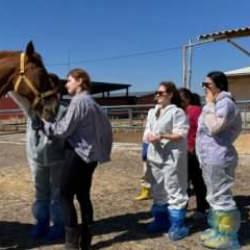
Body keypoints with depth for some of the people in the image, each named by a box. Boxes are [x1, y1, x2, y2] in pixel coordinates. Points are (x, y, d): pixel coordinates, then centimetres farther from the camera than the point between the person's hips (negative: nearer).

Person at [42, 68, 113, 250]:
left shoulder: (78, 101, -14)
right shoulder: (92, 103, 14)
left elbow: (64, 130, -16)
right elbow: (106, 127, 17)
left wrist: (45, 125, -1)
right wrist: (103, 150, 20)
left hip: (78, 155, -9)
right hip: (90, 155, 9)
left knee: (66, 195, 0)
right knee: (84, 196, 13)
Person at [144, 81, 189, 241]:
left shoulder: (177, 111, -8)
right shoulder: (152, 112, 15)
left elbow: (181, 134, -14)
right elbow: (147, 130, 15)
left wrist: (162, 136, -24)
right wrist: (149, 136, -8)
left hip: (171, 156, -8)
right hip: (155, 155, 8)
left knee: (174, 190, -2)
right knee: (158, 190, 15)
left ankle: (177, 225, 7)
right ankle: (161, 221, 29)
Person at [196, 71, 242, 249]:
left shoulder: (225, 103, -15)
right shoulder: (216, 104, 17)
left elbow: (214, 127, -26)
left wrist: (209, 105, -19)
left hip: (218, 158, -11)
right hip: (209, 157, 11)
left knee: (221, 197, -4)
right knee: (215, 197, 18)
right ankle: (217, 231, 30)